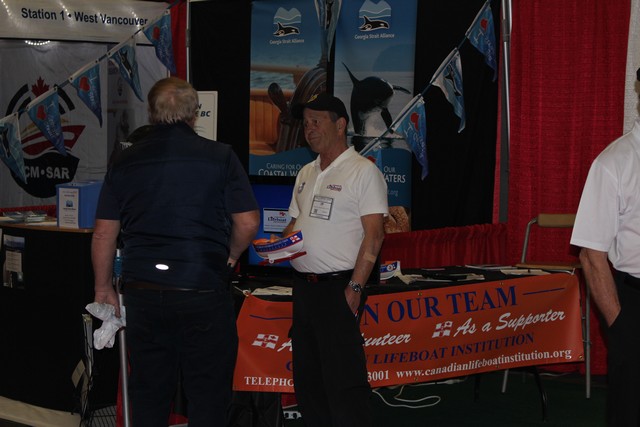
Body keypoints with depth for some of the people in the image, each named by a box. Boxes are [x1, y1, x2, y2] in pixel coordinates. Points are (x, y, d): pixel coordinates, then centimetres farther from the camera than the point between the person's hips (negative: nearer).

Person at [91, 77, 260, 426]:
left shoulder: (125, 162, 4)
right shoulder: (219, 157, -3)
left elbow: (104, 234, 5)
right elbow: (248, 223, -4)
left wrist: (103, 287, 16)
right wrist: (229, 257, 15)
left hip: (142, 292, 3)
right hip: (203, 292, -3)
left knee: (148, 394, 12)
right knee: (207, 395, 5)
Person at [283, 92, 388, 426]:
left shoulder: (363, 172, -7)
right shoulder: (306, 174, 16)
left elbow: (374, 235, -13)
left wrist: (355, 289, -19)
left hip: (337, 287, -8)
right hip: (302, 285, 8)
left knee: (342, 379, -7)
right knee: (307, 375, 13)